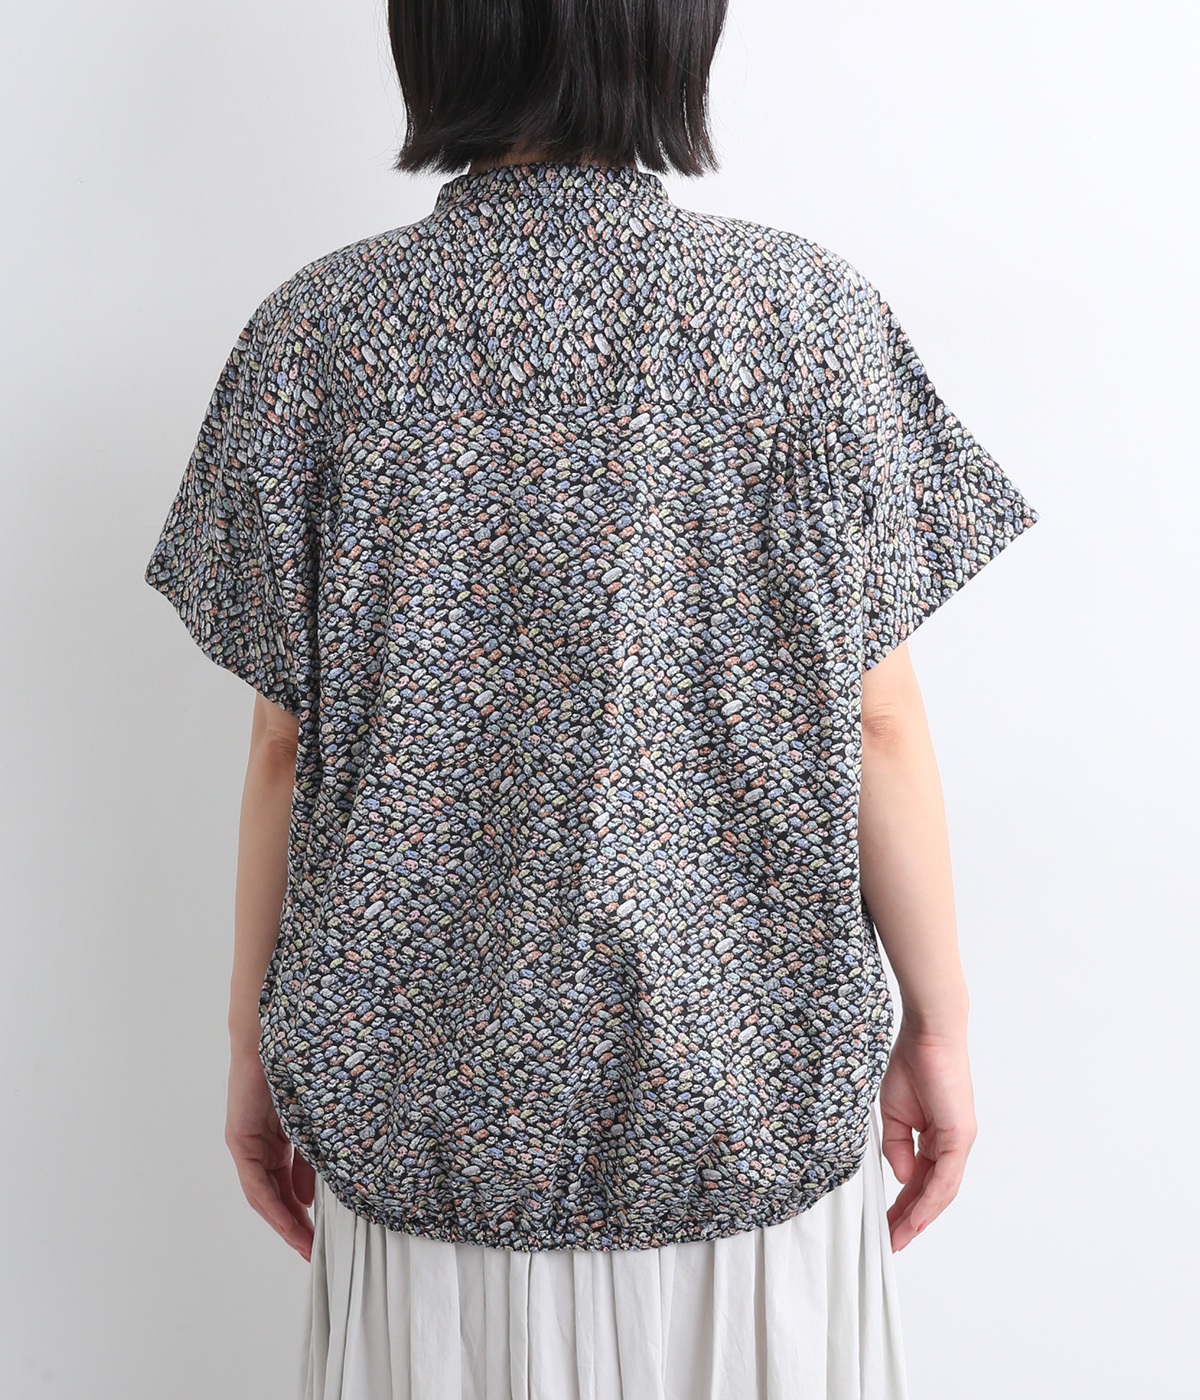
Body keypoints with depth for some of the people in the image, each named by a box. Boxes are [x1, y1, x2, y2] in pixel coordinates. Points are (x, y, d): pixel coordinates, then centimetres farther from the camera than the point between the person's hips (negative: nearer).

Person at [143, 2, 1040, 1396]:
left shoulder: (317, 331, -7)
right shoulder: (807, 311, -10)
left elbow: (286, 743, -4)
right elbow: (873, 720, -9)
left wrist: (256, 1038, 8)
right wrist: (938, 1021, 4)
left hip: (428, 1084, 2)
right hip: (749, 1083, -1)